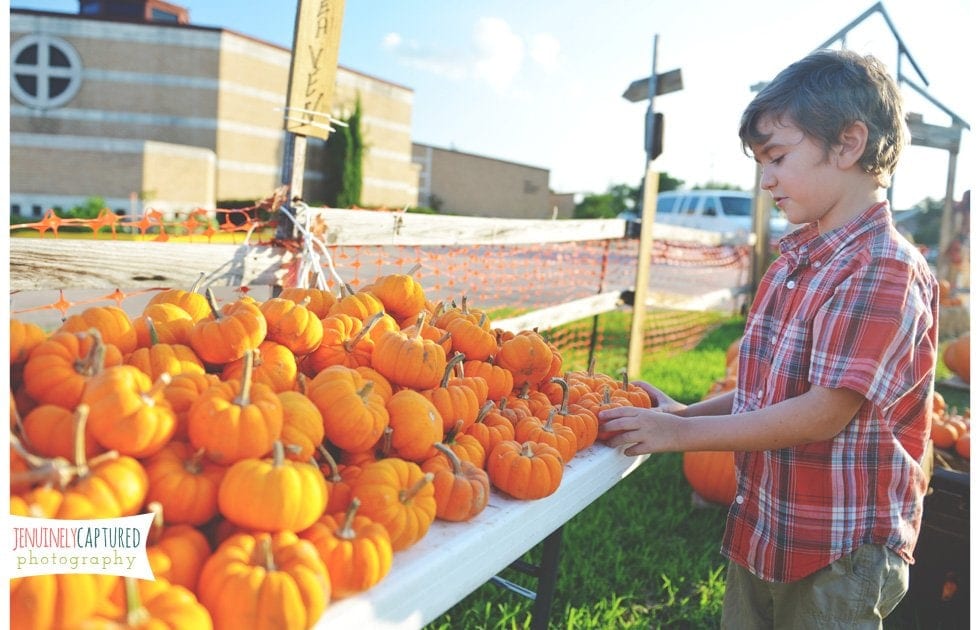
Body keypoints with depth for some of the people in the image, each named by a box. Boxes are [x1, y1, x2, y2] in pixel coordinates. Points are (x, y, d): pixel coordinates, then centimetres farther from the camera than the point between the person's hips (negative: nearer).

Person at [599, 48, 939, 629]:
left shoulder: (886, 270, -19)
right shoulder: (793, 260, 7)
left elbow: (825, 412, -24)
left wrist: (681, 432, -20)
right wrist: (687, 411, -2)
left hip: (839, 555, -7)